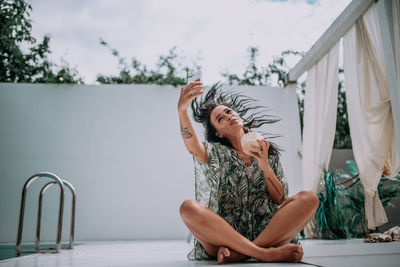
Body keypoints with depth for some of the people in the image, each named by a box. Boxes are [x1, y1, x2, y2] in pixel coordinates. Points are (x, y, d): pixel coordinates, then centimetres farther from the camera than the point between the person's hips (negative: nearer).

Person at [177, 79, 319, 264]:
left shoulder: (268, 152, 17)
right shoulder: (217, 152, 9)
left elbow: (280, 200, 8)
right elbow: (193, 148, -17)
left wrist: (264, 164, -5)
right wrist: (182, 109, -34)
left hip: (265, 232, 3)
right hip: (225, 234, -2)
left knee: (308, 198, -19)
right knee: (189, 208, -30)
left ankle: (240, 253, -27)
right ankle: (265, 253, -32)